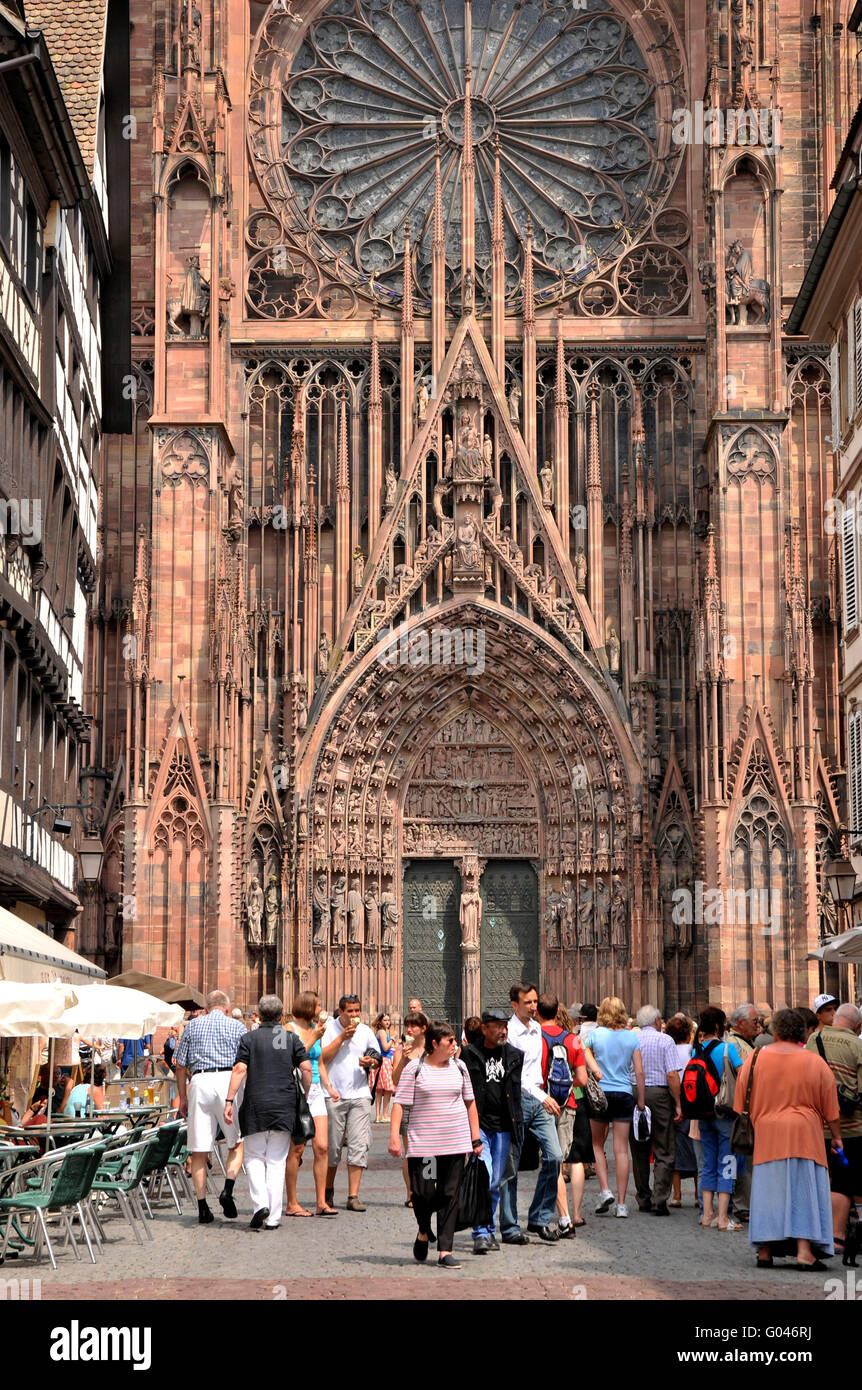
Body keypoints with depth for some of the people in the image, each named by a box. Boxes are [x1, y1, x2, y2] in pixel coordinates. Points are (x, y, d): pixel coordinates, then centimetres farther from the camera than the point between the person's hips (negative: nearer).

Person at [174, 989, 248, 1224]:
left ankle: (203, 1208, 3)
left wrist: (182, 1097, 18)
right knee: (238, 1142, 12)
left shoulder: (193, 1026, 15)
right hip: (228, 1080, -1)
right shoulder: (237, 1027, 10)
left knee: (199, 1151, 4)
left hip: (199, 1082, 1)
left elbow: (181, 1065, 12)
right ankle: (228, 1189, -10)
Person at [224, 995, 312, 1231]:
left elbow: (240, 1070, -7)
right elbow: (306, 1069, 0)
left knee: (254, 1158, 11)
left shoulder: (249, 1038, 1)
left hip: (256, 1105, -2)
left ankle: (260, 1203, -9)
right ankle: (273, 1217, 3)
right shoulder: (292, 1039, 6)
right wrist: (305, 1097, 12)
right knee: (277, 1161, 6)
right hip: (285, 1105, 2)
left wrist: (229, 1100, -7)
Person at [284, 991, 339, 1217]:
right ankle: (292, 1204, 4)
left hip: (315, 1092, 6)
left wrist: (329, 1087, 14)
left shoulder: (315, 1029, 15)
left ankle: (321, 1202, 1)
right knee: (296, 1149, -4)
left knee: (322, 1147, -2)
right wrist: (313, 1038, -13)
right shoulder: (290, 1029, -5)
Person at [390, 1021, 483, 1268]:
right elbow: (400, 1104, -5)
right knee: (423, 1193, -6)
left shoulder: (458, 1067, 10)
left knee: (450, 1196, 0)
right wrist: (394, 1136, -14)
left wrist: (475, 1138, 13)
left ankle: (444, 1251, 1)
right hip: (422, 1143, -3)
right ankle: (423, 1232, 24)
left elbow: (470, 1103, 17)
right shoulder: (414, 1069, -2)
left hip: (456, 1143, 3)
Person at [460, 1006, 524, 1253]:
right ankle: (481, 1235, -13)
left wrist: (518, 1126, 12)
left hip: (503, 1128, 4)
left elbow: (517, 1093, 15)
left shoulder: (513, 1055, 10)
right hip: (477, 1125, -4)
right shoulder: (469, 1055, -2)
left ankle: (490, 1231, 22)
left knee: (495, 1183, 9)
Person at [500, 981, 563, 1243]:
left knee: (554, 1156, -4)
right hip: (517, 1099, -7)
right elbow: (514, 1073, -21)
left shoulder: (537, 1029, 13)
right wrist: (543, 1097, -27)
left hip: (540, 1098, 7)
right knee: (511, 1165, -1)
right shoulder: (509, 1032, -12)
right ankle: (509, 1228, 5)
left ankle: (540, 1218, 6)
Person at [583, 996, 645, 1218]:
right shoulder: (631, 1037, 2)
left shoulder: (595, 1034, -3)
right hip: (624, 1095, 1)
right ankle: (621, 1203, 1)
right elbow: (639, 1071, 2)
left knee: (597, 1144, 15)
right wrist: (641, 1101, 7)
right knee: (621, 1149, 2)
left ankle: (605, 1190, -1)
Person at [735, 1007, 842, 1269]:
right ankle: (804, 1250, -8)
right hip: (805, 1136, -2)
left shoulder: (755, 1059, 0)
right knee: (804, 1189, 1)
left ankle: (765, 1251, 10)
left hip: (767, 1135, 2)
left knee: (769, 1190, 8)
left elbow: (742, 1102, 5)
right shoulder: (815, 1062, -3)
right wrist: (836, 1137, 13)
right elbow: (830, 1107, 3)